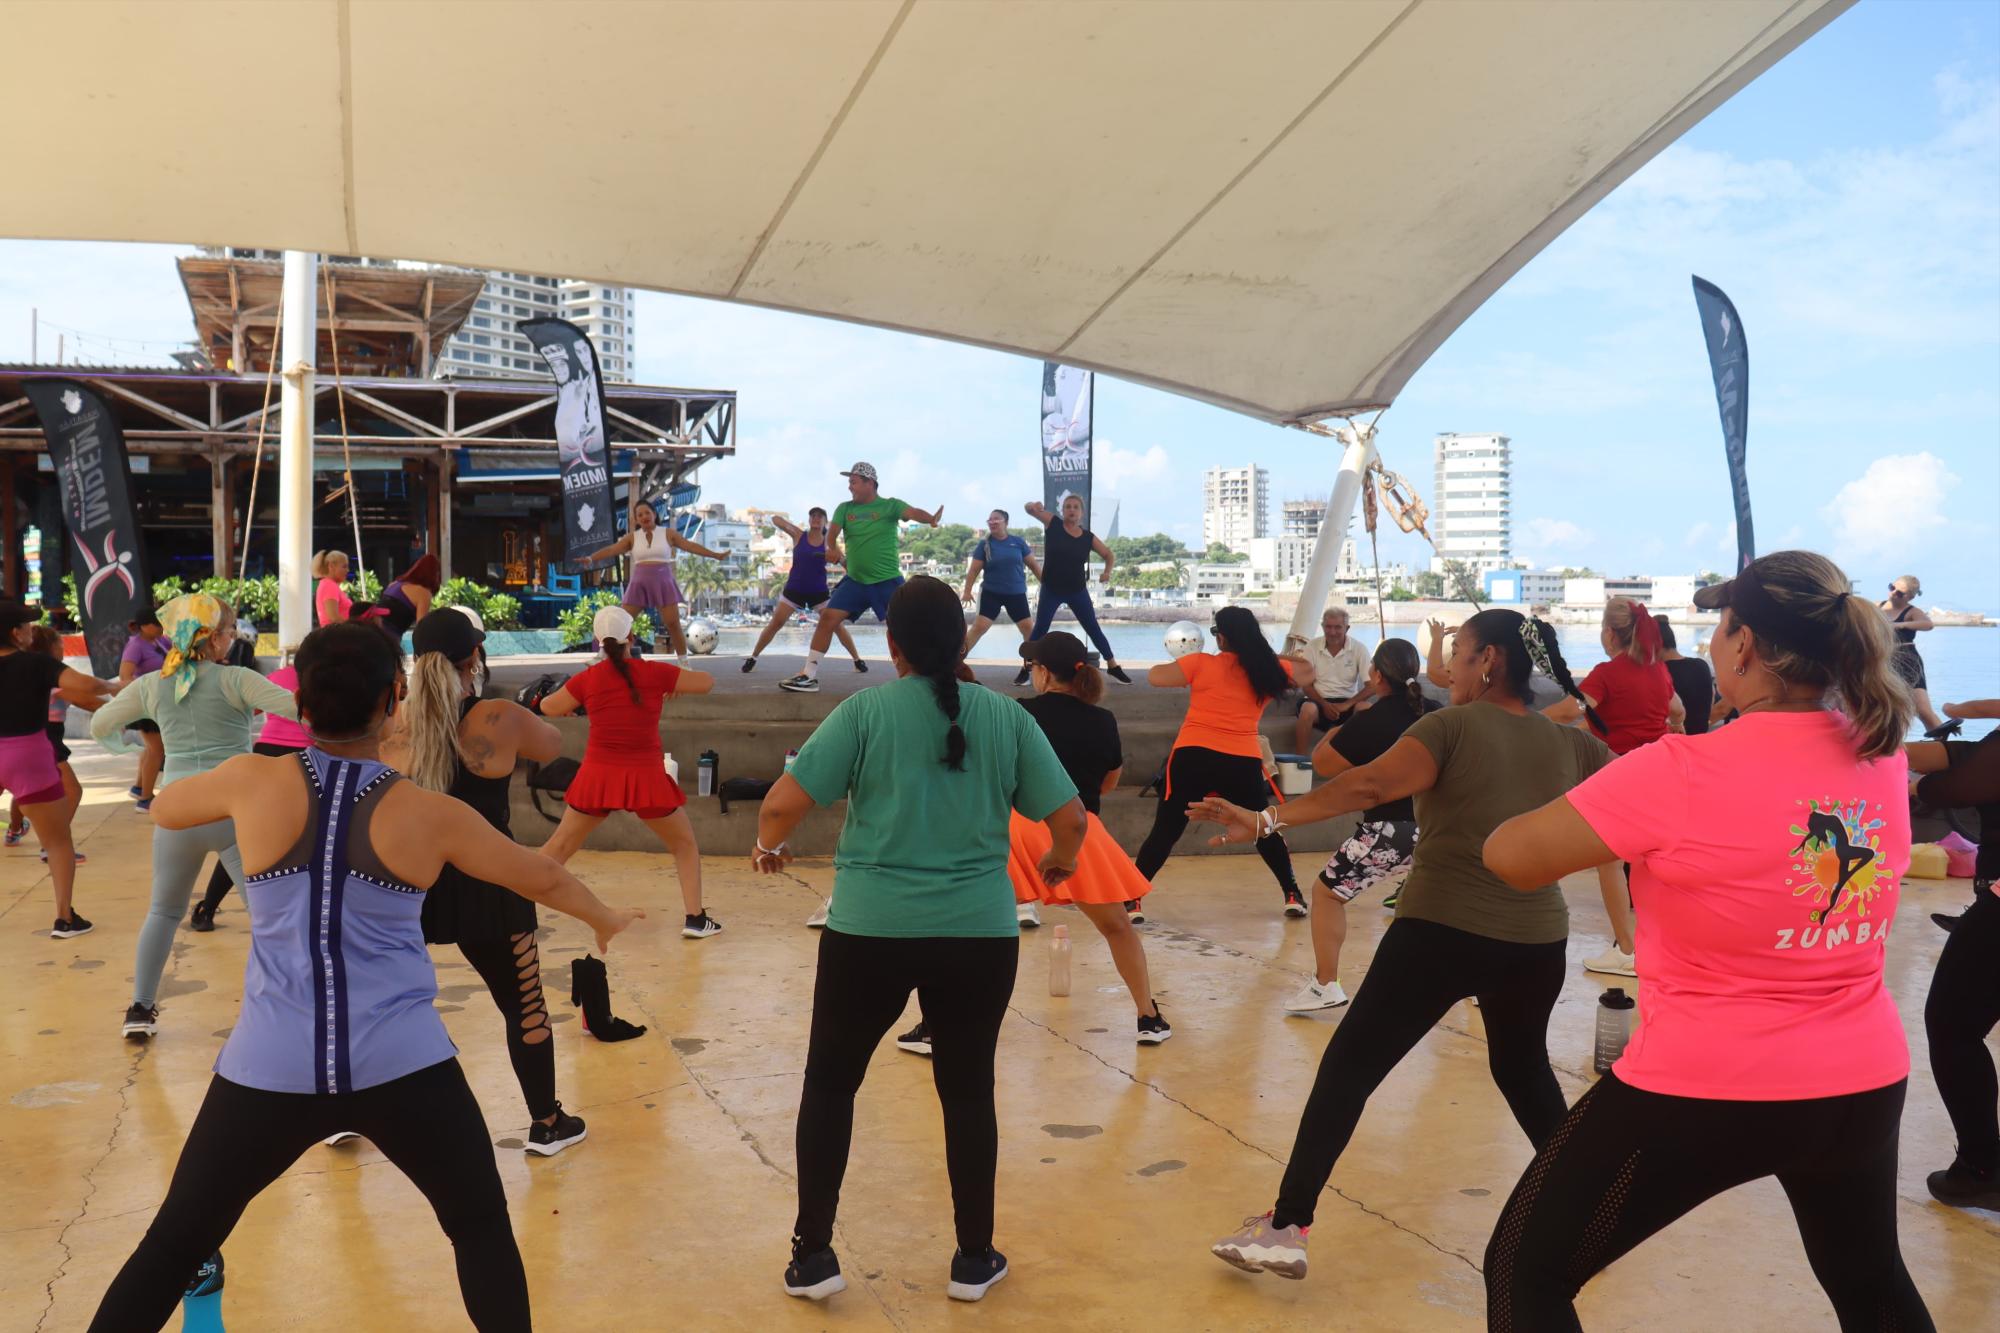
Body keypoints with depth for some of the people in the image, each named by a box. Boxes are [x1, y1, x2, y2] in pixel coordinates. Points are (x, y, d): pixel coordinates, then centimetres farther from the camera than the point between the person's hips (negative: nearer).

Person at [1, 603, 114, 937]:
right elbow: (85, 686, -23)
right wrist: (116, 687, -6)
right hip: (29, 759, -4)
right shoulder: (35, 663, -11)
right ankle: (65, 918, 4)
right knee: (58, 840, 8)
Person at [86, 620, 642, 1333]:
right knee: (482, 1228, 16)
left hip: (271, 1069, 1)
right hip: (401, 1066, -1)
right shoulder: (431, 815, -4)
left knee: (174, 1244, 15)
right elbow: (544, 879, 10)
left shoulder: (253, 782, -5)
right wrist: (605, 918, 29)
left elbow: (162, 810, 17)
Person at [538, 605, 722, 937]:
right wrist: (673, 686, 19)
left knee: (560, 846, 17)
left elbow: (548, 708, 13)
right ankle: (695, 919, 10)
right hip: (646, 778, -2)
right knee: (685, 846, 17)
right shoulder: (654, 673, -7)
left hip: (598, 776, 2)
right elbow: (707, 682, 3)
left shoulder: (587, 679, -2)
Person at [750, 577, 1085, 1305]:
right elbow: (1070, 816, 2)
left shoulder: (866, 710, -5)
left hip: (871, 930, -2)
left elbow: (783, 803, -10)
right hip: (979, 933, 2)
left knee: (830, 1082, 16)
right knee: (968, 1089, 16)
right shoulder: (1006, 716, 2)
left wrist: (768, 846, 12)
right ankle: (974, 1260, 25)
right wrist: (1059, 862, 23)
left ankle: (813, 1256, 21)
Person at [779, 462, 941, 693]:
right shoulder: (845, 508, 6)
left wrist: (931, 519, -44)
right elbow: (831, 534, 0)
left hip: (887, 580, -4)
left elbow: (912, 512, -25)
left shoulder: (889, 506, -7)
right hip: (854, 580, 4)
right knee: (828, 618, -4)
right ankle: (809, 676, 2)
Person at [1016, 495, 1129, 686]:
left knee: (1093, 629, 8)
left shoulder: (1088, 537, -2)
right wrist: (1033, 505, -30)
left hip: (1078, 591, 2)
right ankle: (1025, 669, 8)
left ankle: (1113, 667, 18)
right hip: (1051, 590, -2)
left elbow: (1109, 555, 10)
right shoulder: (1052, 523, -6)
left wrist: (1107, 572, -10)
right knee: (1040, 629, -1)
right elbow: (1028, 508, -6)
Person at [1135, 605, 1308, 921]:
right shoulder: (1268, 669, 7)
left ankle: (1130, 901, 1)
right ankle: (1293, 895, 22)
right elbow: (1307, 672, 24)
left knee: (1165, 832, 3)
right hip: (1244, 761, 2)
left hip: (1193, 756, -2)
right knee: (1265, 831, 21)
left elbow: (1155, 677, -3)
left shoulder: (1202, 663, -2)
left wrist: (1182, 664, 14)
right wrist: (1268, 656, 30)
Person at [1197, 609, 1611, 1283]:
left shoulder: (1453, 727, -7)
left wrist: (1269, 819, -27)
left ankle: (1286, 1229, -3)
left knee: (1348, 1066, 0)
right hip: (1537, 942, 5)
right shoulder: (1571, 743, 7)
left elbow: (1369, 785, -21)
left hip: (1442, 933, -5)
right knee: (1523, 1067, 30)